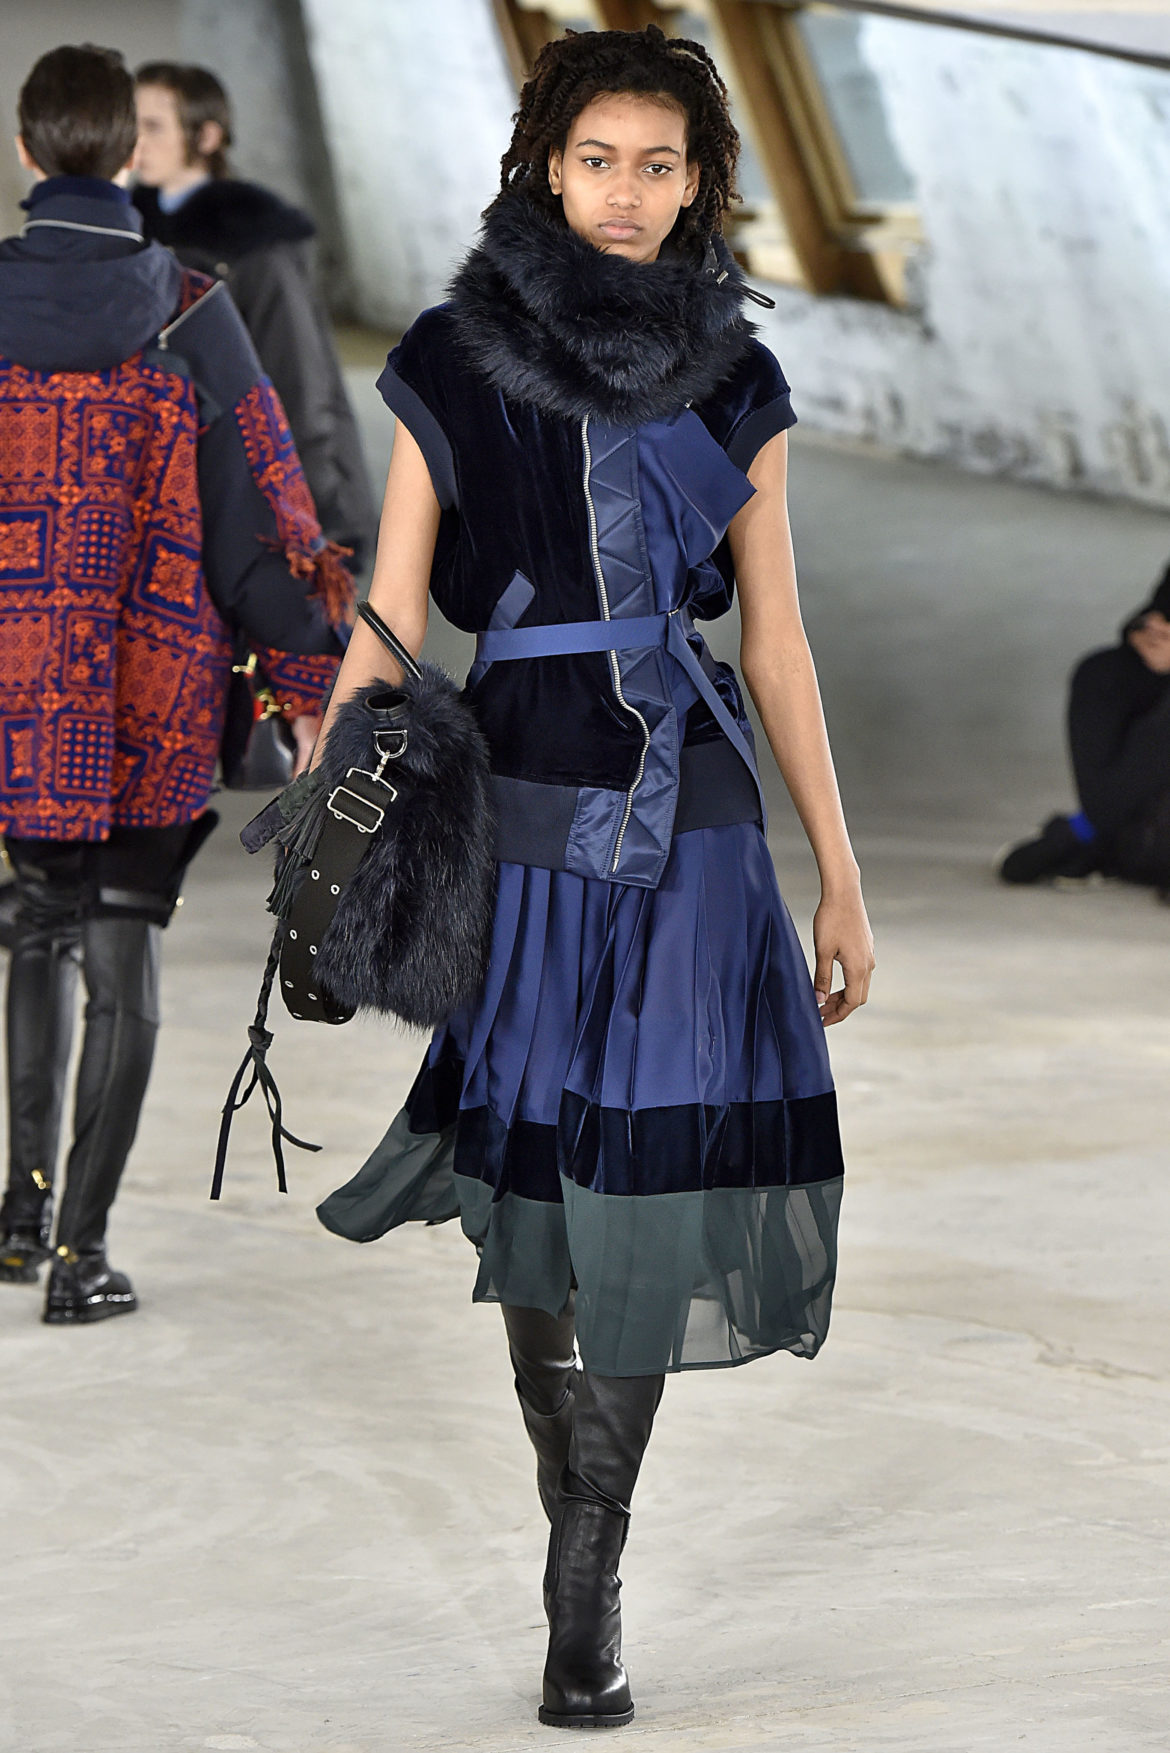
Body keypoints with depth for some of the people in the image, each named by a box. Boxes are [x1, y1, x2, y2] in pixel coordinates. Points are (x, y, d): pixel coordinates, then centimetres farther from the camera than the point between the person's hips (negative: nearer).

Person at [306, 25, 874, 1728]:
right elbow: (388, 620, 1)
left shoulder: (734, 385, 8)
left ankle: (586, 1590, 1)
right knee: (537, 1186, 4)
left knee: (645, 1189, -5)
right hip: (516, 806, -1)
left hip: (691, 819, 1)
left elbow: (776, 642, 11)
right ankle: (581, 1550, 21)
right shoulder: (457, 363, 2)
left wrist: (840, 878, 10)